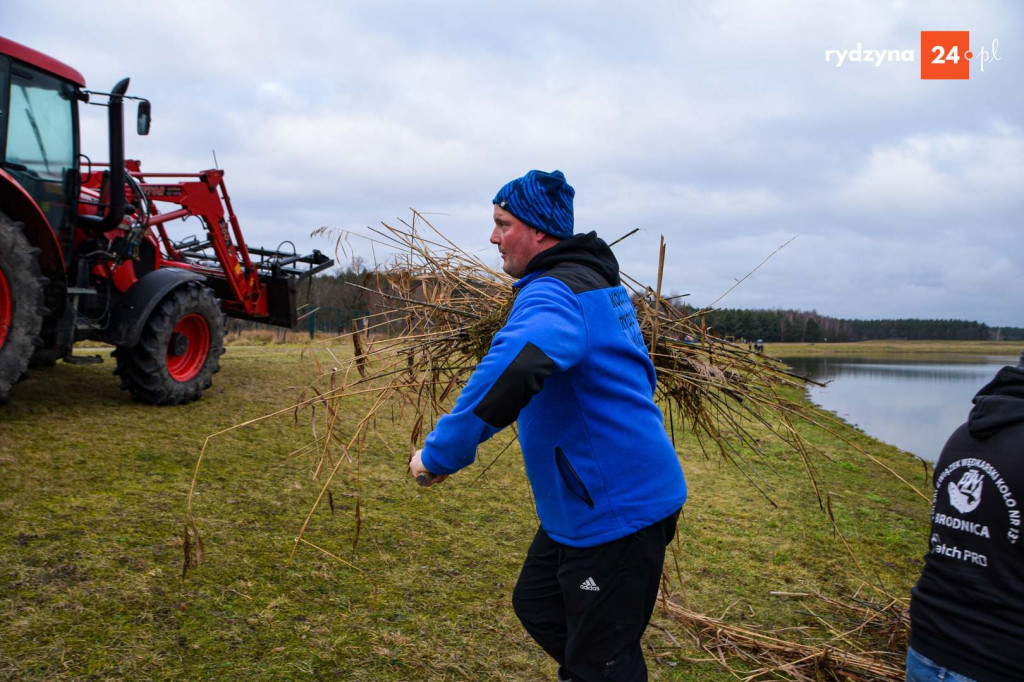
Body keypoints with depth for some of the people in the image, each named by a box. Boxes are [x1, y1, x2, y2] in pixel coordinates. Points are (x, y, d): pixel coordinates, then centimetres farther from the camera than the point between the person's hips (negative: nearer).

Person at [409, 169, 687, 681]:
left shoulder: (553, 293, -23)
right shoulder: (598, 281, 10)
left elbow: (512, 367, -45)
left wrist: (441, 452, -36)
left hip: (618, 509, -10)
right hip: (584, 504, 10)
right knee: (537, 606, 24)